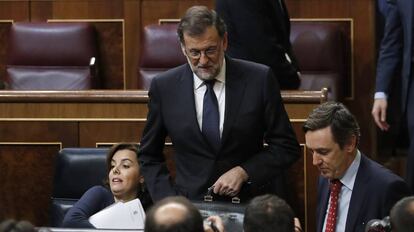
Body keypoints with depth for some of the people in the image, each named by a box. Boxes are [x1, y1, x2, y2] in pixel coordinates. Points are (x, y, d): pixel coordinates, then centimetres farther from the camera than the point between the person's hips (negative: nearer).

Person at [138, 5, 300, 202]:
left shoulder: (259, 80, -1)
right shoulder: (164, 87, 3)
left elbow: (286, 147, 5)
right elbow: (149, 156, 13)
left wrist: (243, 172, -8)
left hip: (248, 205, -1)